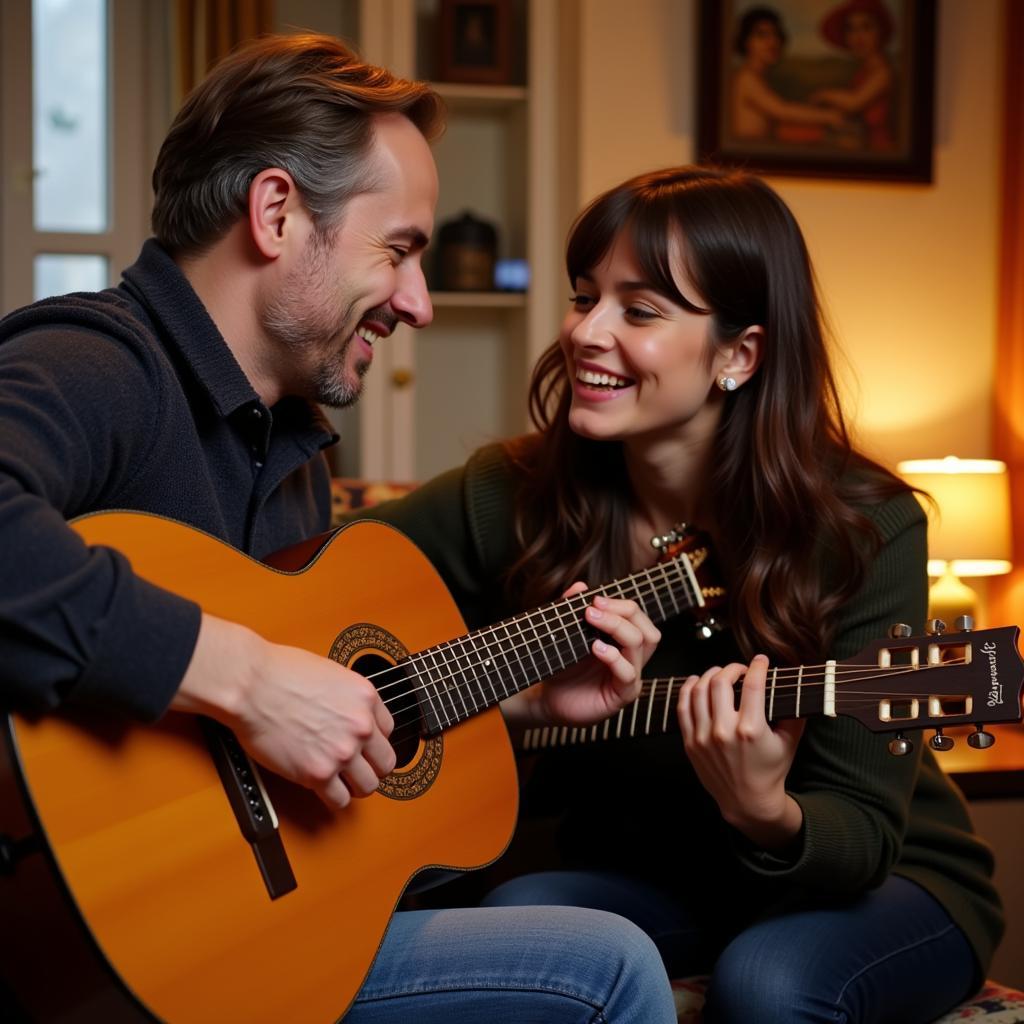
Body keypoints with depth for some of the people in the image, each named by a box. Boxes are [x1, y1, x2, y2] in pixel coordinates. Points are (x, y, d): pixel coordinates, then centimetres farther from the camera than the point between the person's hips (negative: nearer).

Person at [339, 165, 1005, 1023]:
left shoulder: (866, 529, -21)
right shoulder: (520, 496, -12)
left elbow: (862, 832, -20)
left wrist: (768, 817, -43)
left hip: (886, 878, -2)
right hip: (638, 868, 2)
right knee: (517, 920, -28)